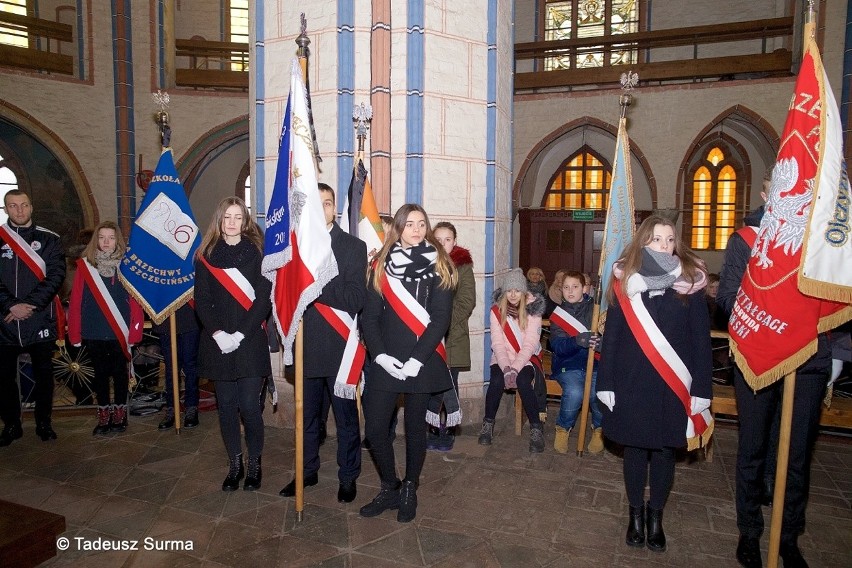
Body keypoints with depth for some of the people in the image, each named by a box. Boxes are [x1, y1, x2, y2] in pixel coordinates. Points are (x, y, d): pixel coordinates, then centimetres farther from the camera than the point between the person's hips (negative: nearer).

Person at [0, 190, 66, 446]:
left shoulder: (48, 239, 4)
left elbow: (56, 275, -5)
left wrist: (30, 304, -14)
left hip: (41, 320, -1)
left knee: (44, 374, 7)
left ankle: (43, 423, 21)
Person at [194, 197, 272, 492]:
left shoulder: (257, 252, 0)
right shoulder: (206, 256, 7)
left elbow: (264, 299, -6)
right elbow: (202, 301, 2)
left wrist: (240, 335, -13)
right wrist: (218, 334, -11)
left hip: (251, 343, -2)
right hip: (218, 343, 3)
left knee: (249, 405, -3)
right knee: (226, 406, 8)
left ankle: (254, 463, 17)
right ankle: (234, 464, 23)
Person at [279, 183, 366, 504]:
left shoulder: (353, 246, -2)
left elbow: (356, 299, -13)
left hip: (338, 348, -3)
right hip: (305, 347, 3)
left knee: (346, 417, 8)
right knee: (307, 415, 16)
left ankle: (348, 478, 24)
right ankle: (307, 472, 34)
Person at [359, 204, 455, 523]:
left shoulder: (438, 267, -1)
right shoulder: (381, 266, 5)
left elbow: (440, 319, -8)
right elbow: (369, 317, 1)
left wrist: (416, 359, -15)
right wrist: (380, 356, -12)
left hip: (422, 363, -2)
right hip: (385, 362, 2)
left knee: (415, 428, 9)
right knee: (375, 428, 0)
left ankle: (409, 491, 29)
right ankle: (390, 488, 22)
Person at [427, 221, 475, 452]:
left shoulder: (463, 266, 1)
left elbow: (467, 302, -4)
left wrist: (445, 324, -11)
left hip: (453, 337, -1)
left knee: (450, 384, 4)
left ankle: (448, 430, 16)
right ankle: (432, 430, 16)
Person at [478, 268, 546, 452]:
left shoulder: (532, 309, -6)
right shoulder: (497, 310, -1)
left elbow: (530, 343, -14)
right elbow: (497, 343, -8)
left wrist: (515, 368, -26)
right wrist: (506, 367, -24)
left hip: (526, 358, -1)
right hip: (502, 358, 1)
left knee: (523, 381, -31)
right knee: (497, 381, -28)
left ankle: (536, 428, -14)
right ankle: (488, 423, -5)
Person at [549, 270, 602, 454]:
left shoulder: (594, 308, 6)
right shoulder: (558, 314, 7)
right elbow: (557, 346, -8)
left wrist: (600, 341, -25)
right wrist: (577, 341, -28)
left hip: (594, 364, 0)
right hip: (568, 365, 0)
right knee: (574, 392, -30)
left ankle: (599, 429, 6)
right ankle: (563, 429, 1)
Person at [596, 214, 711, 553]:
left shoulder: (690, 284, -1)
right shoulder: (625, 282, -1)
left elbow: (701, 341, -1)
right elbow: (611, 337, 0)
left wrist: (701, 389, -4)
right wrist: (606, 384, -2)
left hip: (674, 386, 0)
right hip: (632, 383, 0)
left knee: (665, 450, 11)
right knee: (635, 448, 11)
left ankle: (655, 516, 31)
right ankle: (635, 514, 30)